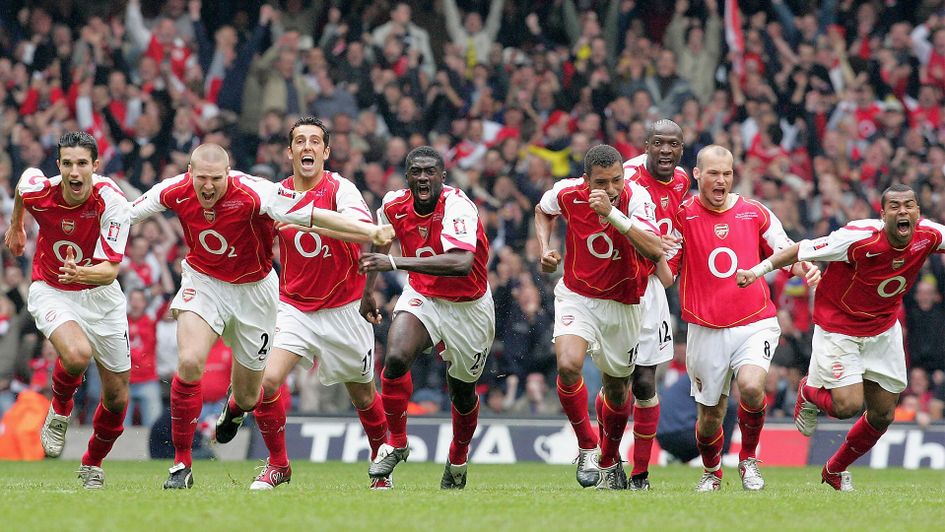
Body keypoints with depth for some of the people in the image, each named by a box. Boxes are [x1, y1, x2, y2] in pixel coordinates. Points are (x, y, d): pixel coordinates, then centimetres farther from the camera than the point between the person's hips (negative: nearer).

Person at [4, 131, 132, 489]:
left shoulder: (112, 202, -25)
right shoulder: (38, 192, -19)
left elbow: (111, 270, -28)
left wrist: (85, 273, -51)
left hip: (100, 295, 1)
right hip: (52, 294, -1)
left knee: (117, 396, 6)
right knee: (77, 354, -33)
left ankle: (93, 464, 34)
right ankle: (59, 411, 0)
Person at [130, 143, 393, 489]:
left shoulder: (253, 194, -29)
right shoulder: (175, 192, -18)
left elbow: (315, 215, -29)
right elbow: (126, 214, 1)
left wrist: (370, 231, -35)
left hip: (253, 290, -1)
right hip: (203, 282, 1)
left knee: (248, 398, 9)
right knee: (189, 362, -25)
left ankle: (234, 409, 53)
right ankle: (182, 465, -13)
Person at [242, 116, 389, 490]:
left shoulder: (339, 189, -13)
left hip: (344, 310, -2)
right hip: (295, 308, 2)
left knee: (363, 395, 10)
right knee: (267, 382, -17)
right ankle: (277, 464, 2)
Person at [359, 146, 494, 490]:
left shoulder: (457, 207, -30)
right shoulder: (395, 206, -12)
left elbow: (462, 263, -48)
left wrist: (396, 263, -51)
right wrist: (368, 291, 16)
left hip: (468, 308, -3)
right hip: (422, 297, 3)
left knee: (462, 391, 14)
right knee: (396, 358, -26)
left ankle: (458, 461, 43)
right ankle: (396, 443, -7)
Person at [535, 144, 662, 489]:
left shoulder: (636, 197, -23)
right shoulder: (567, 194, -16)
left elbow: (655, 250, -38)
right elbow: (542, 211, 11)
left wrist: (612, 213, -45)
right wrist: (545, 249, -5)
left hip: (623, 304, 0)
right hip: (577, 297, 0)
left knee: (617, 390, 12)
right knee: (568, 365, -26)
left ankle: (609, 461, 39)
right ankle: (587, 447, -6)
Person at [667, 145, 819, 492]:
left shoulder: (755, 213, 5)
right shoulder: (682, 215, 0)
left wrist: (806, 269, -7)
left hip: (755, 324, 0)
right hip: (706, 330, 0)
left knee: (751, 387, -26)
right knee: (710, 414, 5)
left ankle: (748, 459, -1)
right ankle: (712, 471, 36)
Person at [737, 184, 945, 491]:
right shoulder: (860, 237, -30)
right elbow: (804, 250, -21)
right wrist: (759, 269, -25)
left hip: (884, 331, 6)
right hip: (838, 330, -5)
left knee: (883, 414, 8)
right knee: (849, 405, -17)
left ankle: (836, 469, 35)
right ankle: (809, 392, 21)